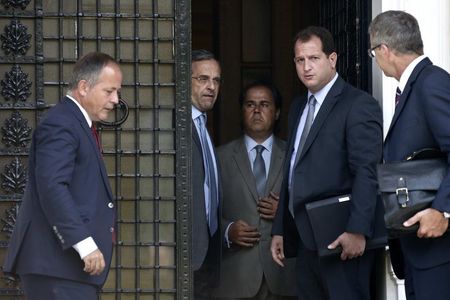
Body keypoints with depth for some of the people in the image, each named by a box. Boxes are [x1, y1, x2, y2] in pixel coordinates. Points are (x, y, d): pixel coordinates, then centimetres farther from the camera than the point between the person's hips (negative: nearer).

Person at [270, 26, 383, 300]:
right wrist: (280, 229, 17)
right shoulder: (299, 107, 19)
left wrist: (357, 230, -24)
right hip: (305, 238, 8)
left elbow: (366, 173, -16)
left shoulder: (359, 104, -7)